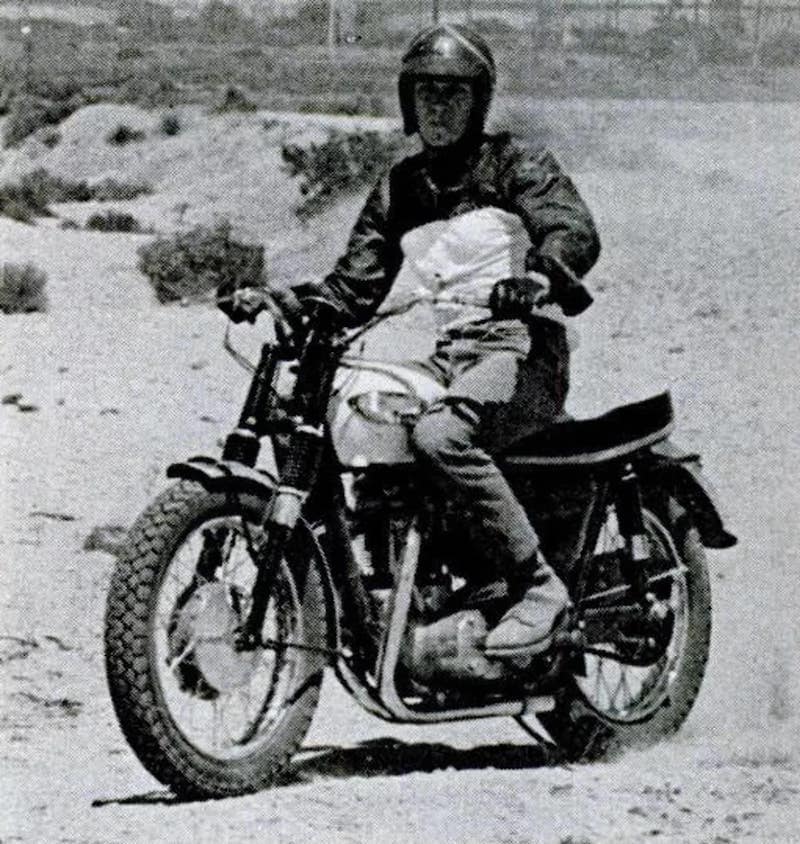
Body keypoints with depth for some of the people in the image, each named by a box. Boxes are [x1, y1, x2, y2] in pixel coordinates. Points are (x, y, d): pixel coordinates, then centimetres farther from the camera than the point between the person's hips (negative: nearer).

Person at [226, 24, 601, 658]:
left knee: (438, 435, -36)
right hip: (437, 354, 7)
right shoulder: (400, 188, 22)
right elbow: (356, 286, 18)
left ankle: (539, 585, -30)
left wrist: (539, 277, -36)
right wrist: (293, 303, -2)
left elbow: (576, 231, -13)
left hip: (517, 348, -7)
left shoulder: (516, 166, 5)